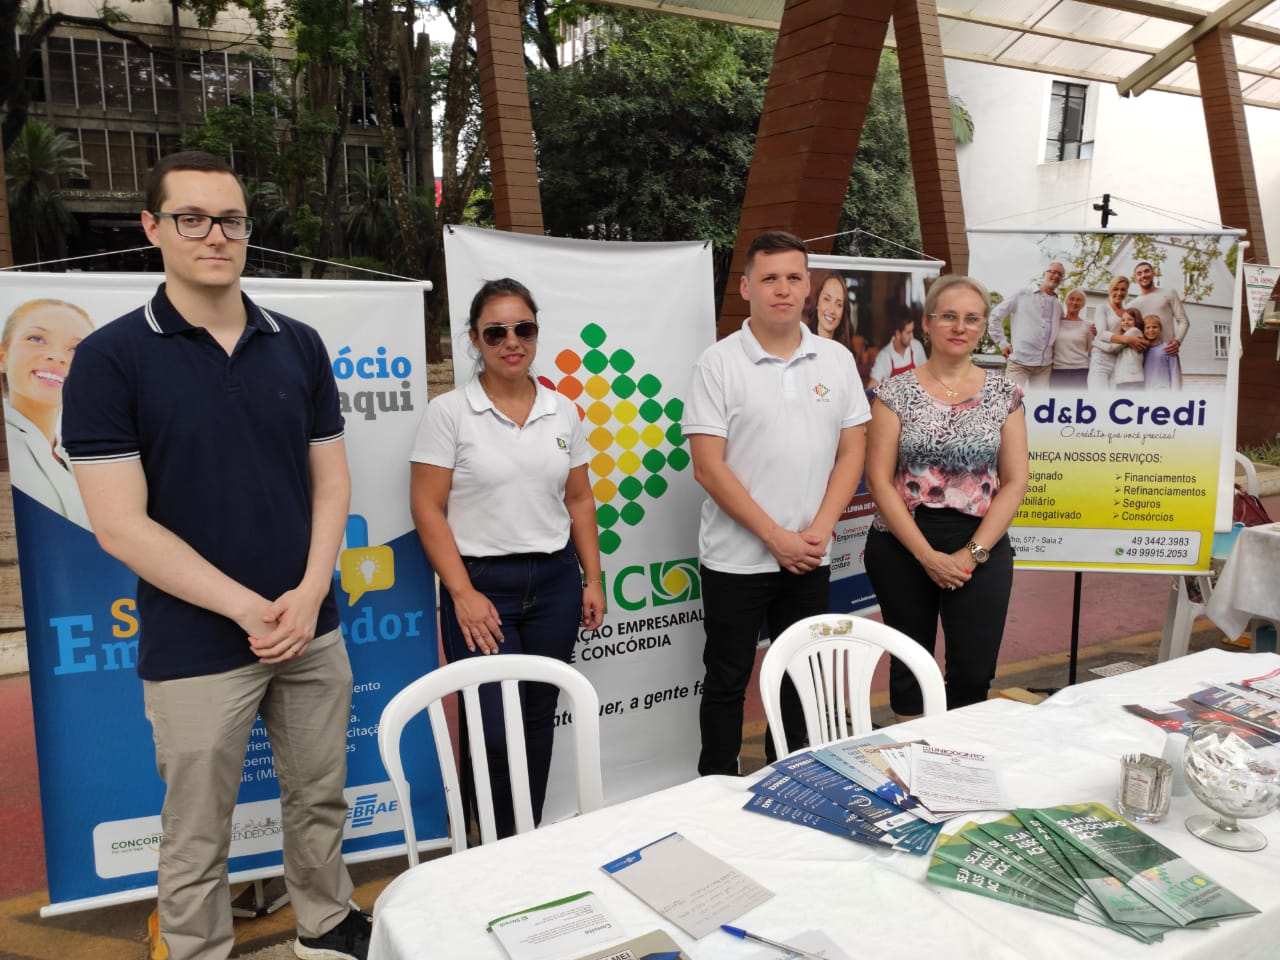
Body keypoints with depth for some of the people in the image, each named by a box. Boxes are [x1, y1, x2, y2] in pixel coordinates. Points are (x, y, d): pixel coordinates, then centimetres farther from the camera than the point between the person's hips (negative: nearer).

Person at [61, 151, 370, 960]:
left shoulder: (299, 346, 3)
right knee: (197, 838, 12)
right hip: (195, 649, -3)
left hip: (312, 629, 4)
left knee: (321, 801, 19)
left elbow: (331, 478, 4)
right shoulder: (111, 358, -8)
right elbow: (121, 525, -12)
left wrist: (309, 594, -10)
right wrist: (250, 609, -14)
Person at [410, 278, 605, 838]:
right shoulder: (448, 413, -5)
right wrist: (463, 593, -13)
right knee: (495, 727, -3)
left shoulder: (562, 411, 7)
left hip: (554, 581, 4)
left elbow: (579, 502, 12)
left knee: (539, 717, 11)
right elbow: (428, 509, -8)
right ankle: (503, 849, 21)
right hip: (482, 583, -4)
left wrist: (592, 579, 7)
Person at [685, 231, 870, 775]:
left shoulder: (837, 360, 5)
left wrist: (820, 529, -8)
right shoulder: (718, 363, -7)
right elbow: (708, 467, -12)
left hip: (810, 557, 4)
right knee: (727, 681, 8)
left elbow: (851, 452, 5)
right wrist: (775, 536, -14)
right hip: (737, 559, -3)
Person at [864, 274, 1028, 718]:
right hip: (903, 548, -1)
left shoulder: (1003, 394, 5)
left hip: (981, 549, 1)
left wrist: (973, 552, -9)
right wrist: (927, 555, -13)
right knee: (909, 666, 11)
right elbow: (879, 481, -6)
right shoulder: (895, 392, -1)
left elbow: (1015, 481, 1)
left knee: (974, 674, 2)